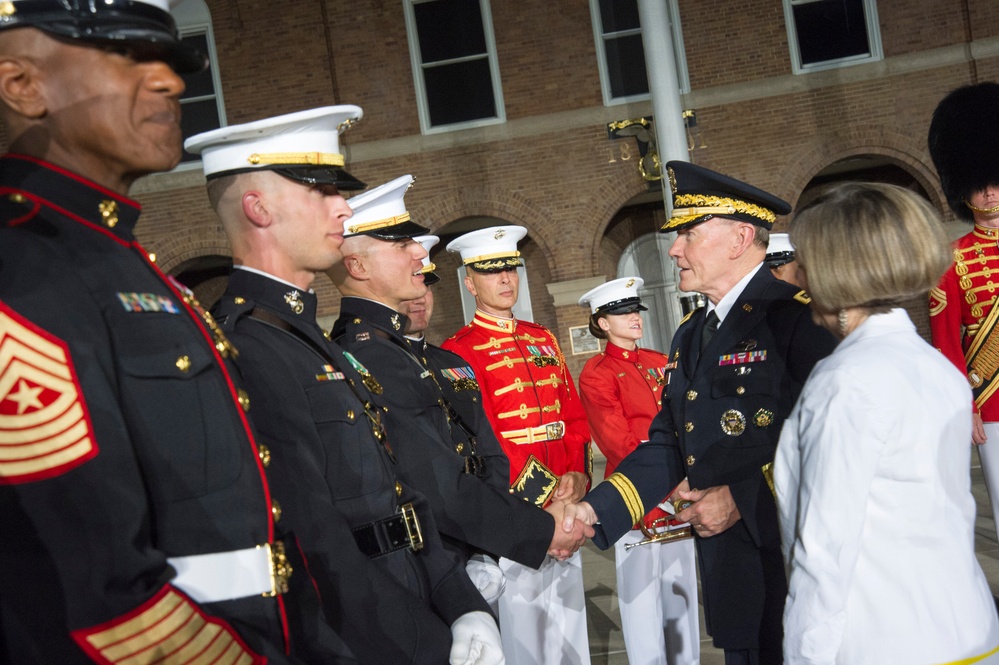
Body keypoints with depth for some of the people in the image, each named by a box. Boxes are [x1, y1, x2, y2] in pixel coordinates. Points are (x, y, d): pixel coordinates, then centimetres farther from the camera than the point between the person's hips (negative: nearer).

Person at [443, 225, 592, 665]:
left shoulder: (543, 339, 13)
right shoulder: (458, 352, -7)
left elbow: (574, 415, 11)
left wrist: (576, 474, -5)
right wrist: (544, 488, -18)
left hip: (563, 503, 6)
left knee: (569, 615, 16)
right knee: (523, 618, 2)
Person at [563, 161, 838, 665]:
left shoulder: (802, 314, -13)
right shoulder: (690, 335, 14)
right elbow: (667, 446, 11)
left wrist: (742, 499, -18)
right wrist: (595, 511, 1)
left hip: (798, 563, -7)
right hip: (730, 569, 7)